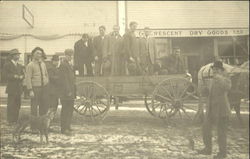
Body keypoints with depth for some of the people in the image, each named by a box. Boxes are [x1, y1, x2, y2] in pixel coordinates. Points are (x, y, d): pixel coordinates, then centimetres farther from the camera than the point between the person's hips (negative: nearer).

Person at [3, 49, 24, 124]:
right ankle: (10, 121, 5)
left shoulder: (20, 66, 17)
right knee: (11, 105, -2)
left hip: (19, 88, 6)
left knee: (18, 105, 8)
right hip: (12, 88, -6)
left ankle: (15, 119, 17)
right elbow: (8, 76, -14)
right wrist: (15, 76, -19)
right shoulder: (7, 65, -4)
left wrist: (20, 76, -12)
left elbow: (23, 75, 9)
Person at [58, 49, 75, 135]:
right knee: (65, 110, -6)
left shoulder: (70, 65, 18)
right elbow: (64, 79, -18)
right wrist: (68, 91, -20)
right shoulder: (63, 64, -12)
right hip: (66, 92, -9)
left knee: (70, 110, 12)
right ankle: (64, 128, -1)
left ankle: (67, 127, 21)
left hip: (70, 91, 9)